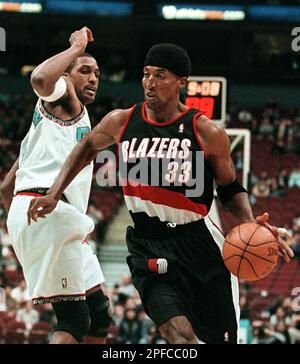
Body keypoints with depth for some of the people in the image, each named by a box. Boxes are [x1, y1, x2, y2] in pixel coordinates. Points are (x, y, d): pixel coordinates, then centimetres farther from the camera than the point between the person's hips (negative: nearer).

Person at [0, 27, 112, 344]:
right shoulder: (63, 98, 6)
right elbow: (41, 78, -22)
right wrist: (77, 47, -7)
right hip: (48, 213, -10)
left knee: (99, 312, 13)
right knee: (75, 319, -16)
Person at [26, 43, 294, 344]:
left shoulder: (207, 133, -8)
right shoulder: (122, 122, -2)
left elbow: (231, 190, 2)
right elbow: (87, 148, 19)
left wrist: (250, 222, -17)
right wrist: (54, 194, 14)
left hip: (199, 245, 0)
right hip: (148, 248, 0)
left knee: (222, 338, 8)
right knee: (179, 335, -23)